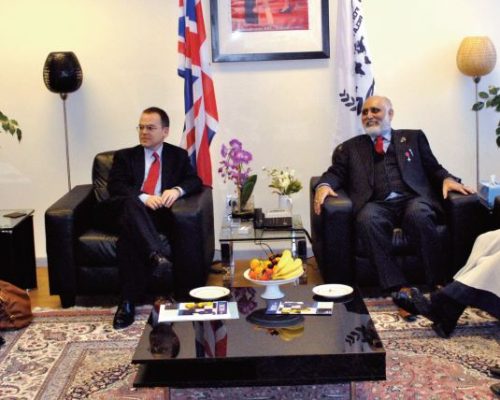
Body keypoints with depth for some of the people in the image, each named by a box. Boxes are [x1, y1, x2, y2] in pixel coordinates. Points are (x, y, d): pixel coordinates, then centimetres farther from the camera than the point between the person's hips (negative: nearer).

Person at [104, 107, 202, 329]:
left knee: (128, 236, -35)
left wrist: (177, 190, -17)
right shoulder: (124, 156, 18)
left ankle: (129, 302, -36)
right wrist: (143, 197, -18)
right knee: (131, 203, -38)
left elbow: (195, 181, 7)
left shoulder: (178, 156, 21)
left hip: (160, 216, 0)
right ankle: (157, 255, -58)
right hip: (129, 211, 0)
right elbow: (115, 187, 1)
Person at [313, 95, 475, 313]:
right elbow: (336, 173, 16)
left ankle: (439, 284, -33)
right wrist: (324, 185, -8)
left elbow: (433, 168, 21)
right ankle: (398, 288, -37)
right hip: (377, 204, 0)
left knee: (419, 215, -36)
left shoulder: (413, 138, 26)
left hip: (413, 199, 0)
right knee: (367, 219, -36)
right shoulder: (350, 147, 26)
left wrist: (447, 179, -2)